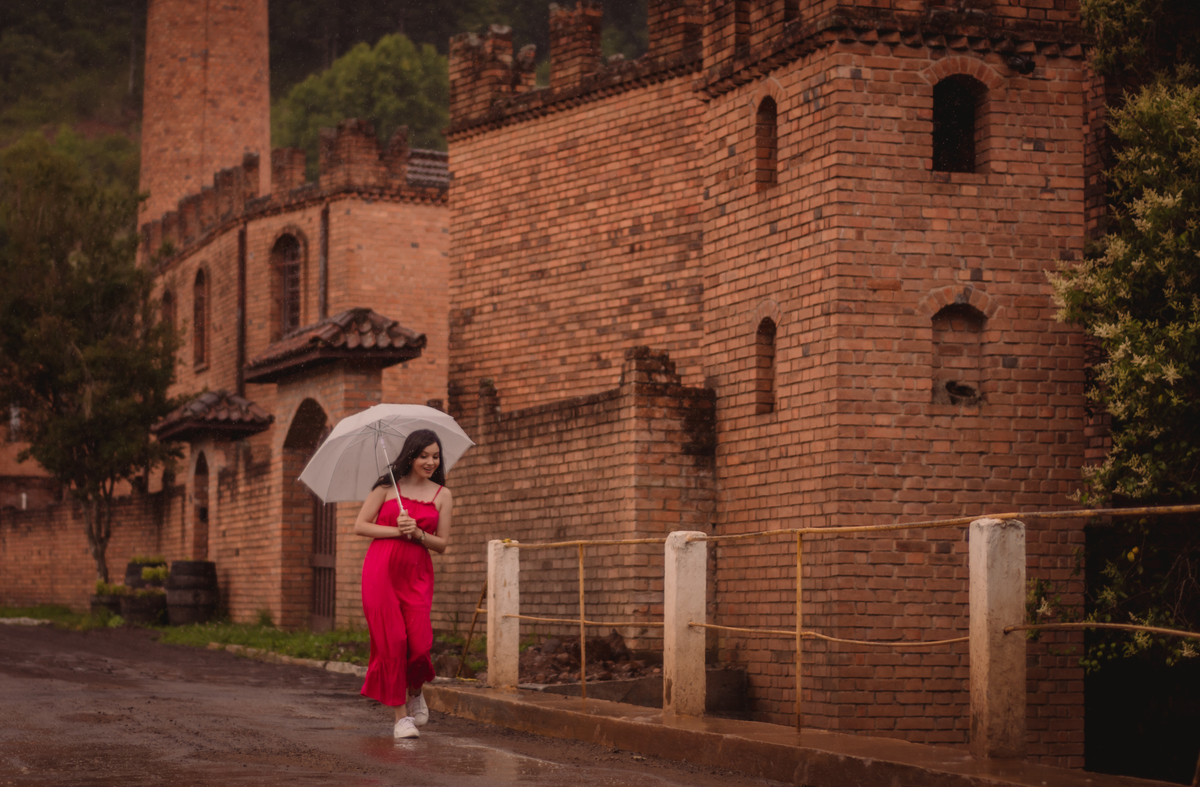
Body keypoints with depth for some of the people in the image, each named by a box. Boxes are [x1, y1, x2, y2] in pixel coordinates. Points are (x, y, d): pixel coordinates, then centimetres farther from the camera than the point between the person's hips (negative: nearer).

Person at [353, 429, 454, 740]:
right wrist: (397, 531, -9)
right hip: (381, 570, -1)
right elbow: (359, 526, 2)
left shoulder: (442, 496, 9)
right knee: (391, 641, -6)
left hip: (417, 574, 1)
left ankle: (415, 691, 21)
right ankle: (401, 715, 4)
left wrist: (417, 534, -11)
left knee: (419, 642, -12)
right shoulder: (387, 486, 4)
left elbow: (442, 544, 8)